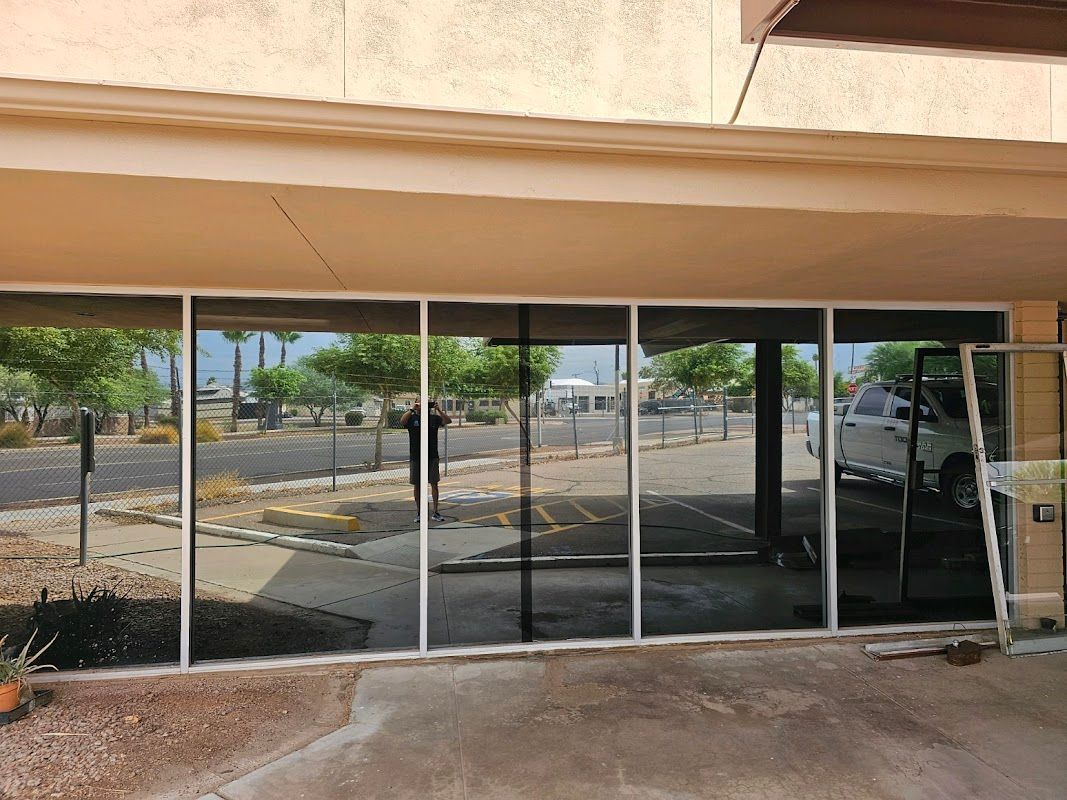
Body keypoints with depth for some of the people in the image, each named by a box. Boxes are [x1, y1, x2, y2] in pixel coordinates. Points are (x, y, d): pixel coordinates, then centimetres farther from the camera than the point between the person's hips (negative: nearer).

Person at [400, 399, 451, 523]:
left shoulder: (434, 418, 5)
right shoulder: (412, 418, 1)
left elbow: (448, 421, -9)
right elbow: (402, 421, -20)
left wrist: (438, 410, -20)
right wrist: (412, 409, -24)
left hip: (432, 457, 1)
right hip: (415, 457, -1)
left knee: (434, 483, 2)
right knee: (417, 485, 6)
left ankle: (435, 512, 10)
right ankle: (419, 513, 17)